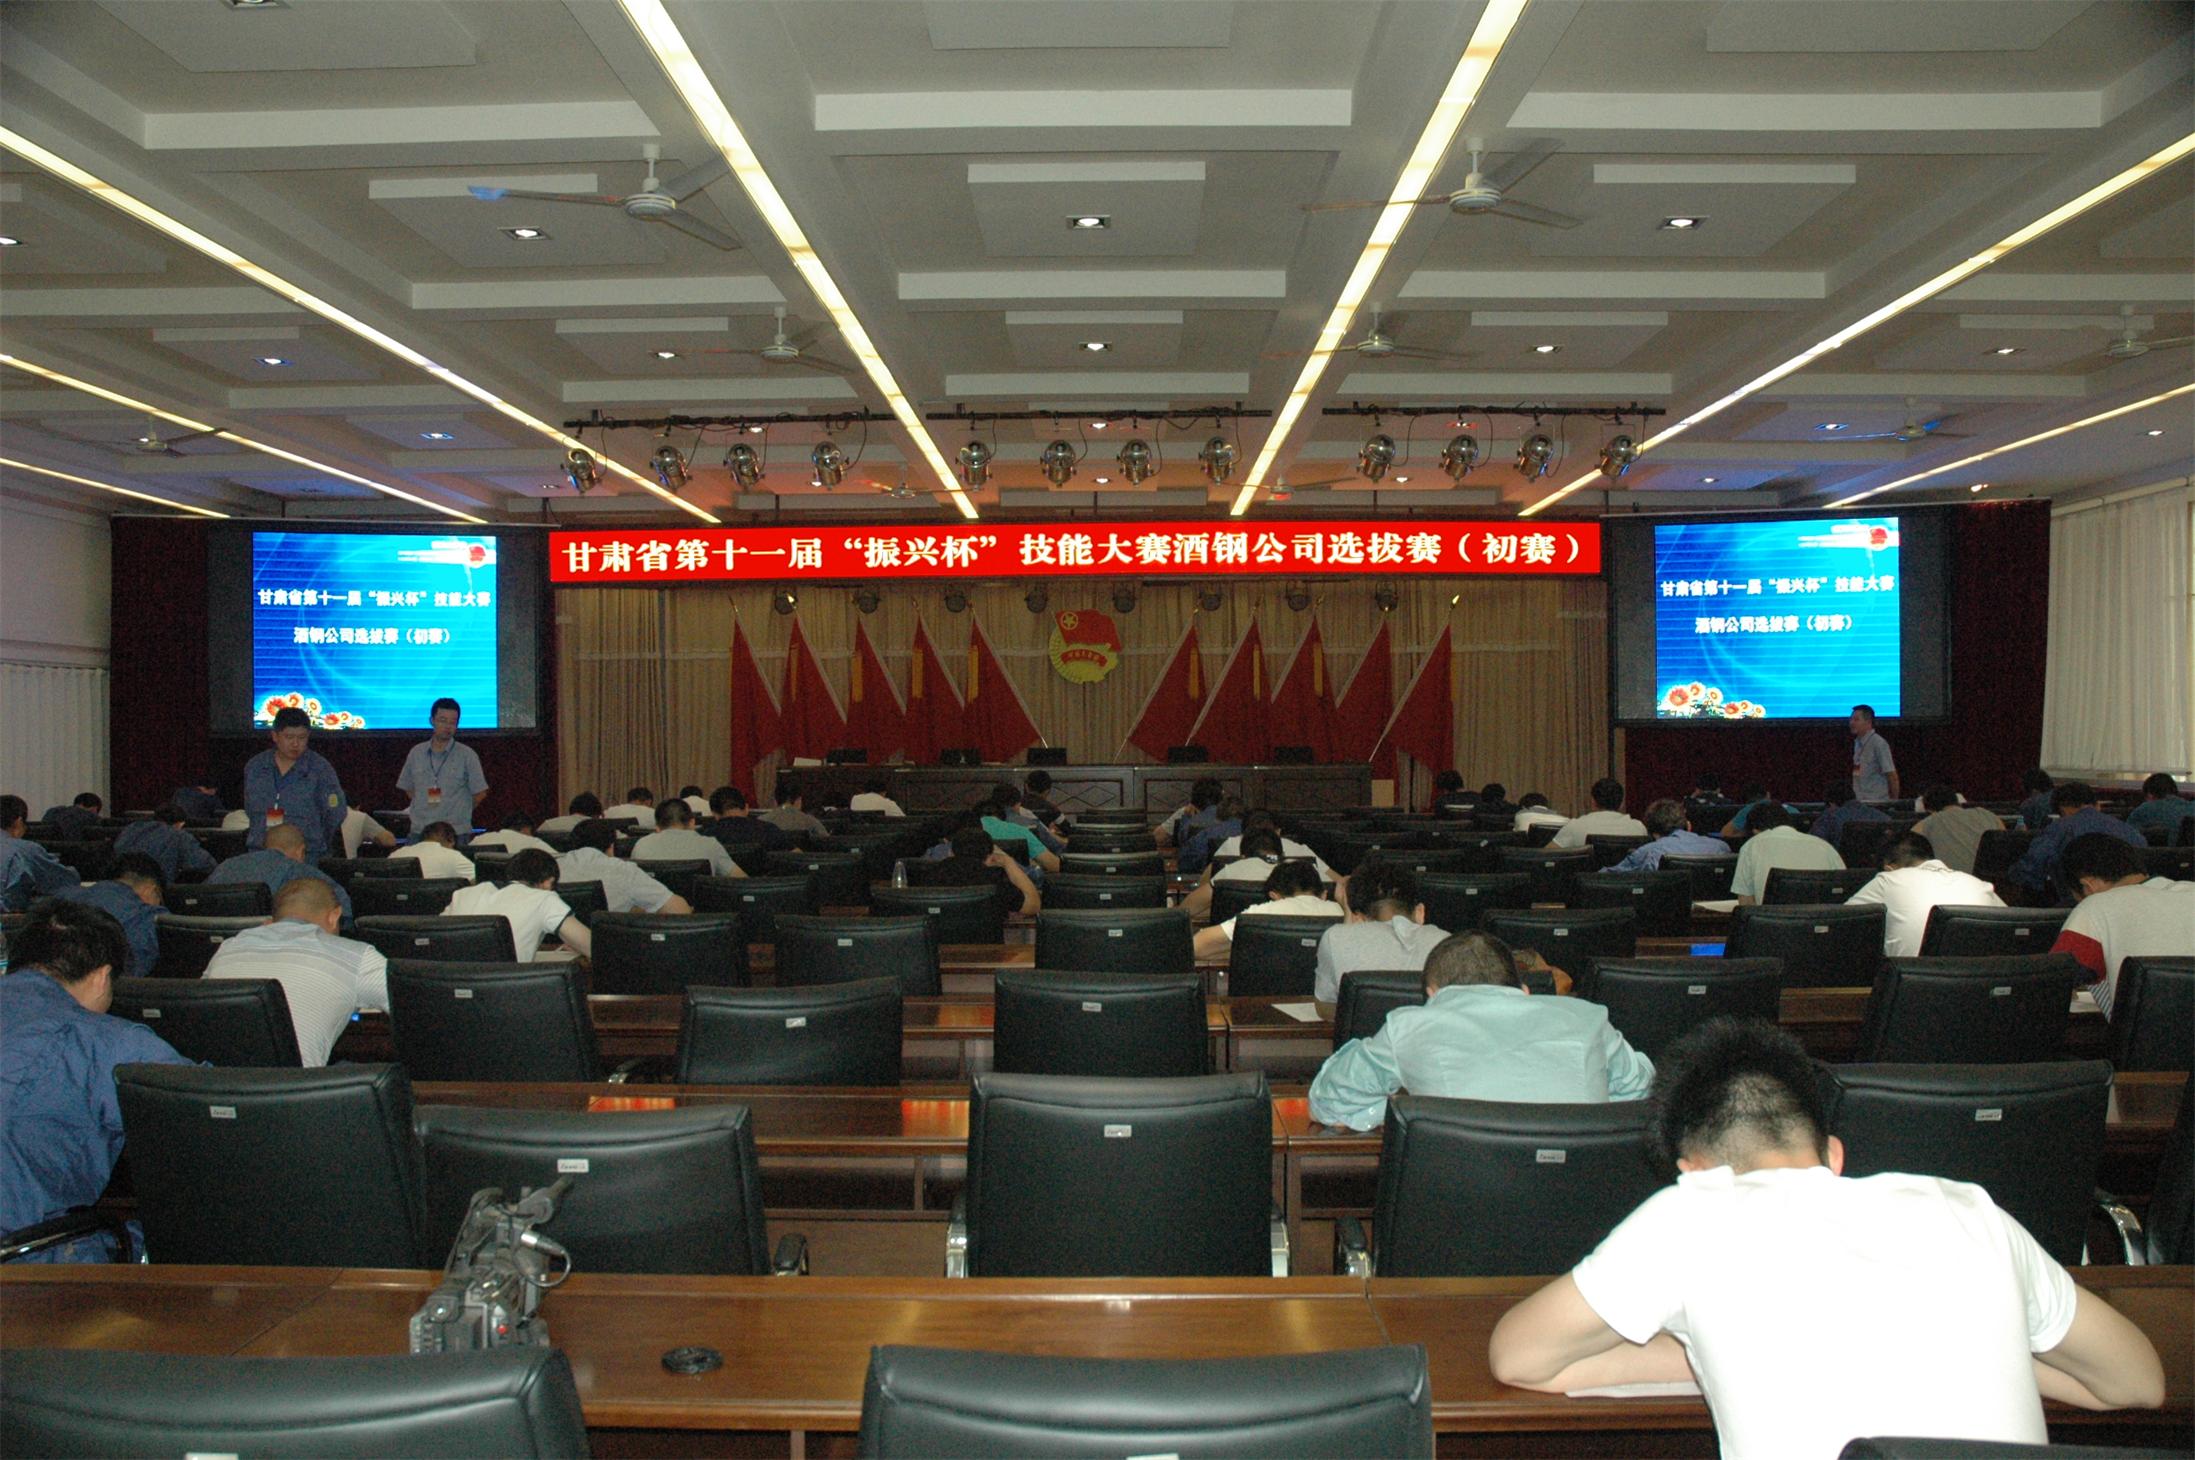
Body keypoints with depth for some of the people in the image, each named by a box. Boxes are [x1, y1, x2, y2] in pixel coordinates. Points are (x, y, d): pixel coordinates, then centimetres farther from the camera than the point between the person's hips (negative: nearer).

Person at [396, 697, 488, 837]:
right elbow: (408, 788, 18)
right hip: (419, 830, 3)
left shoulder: (467, 755, -3)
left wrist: (459, 813, 8)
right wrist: (425, 810, 9)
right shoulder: (416, 752, 8)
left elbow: (480, 793, 1)